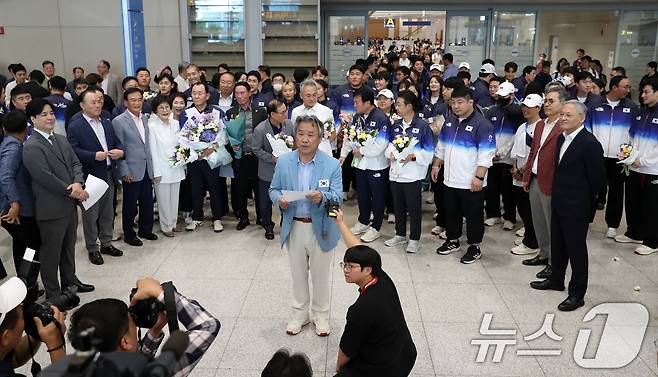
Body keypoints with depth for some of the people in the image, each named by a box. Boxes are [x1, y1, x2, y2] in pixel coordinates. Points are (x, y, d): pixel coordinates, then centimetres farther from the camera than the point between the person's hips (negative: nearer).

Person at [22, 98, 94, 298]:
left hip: (70, 205, 8)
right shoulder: (31, 147, -17)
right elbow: (46, 178, -21)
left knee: (69, 247, 22)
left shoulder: (61, 140, 9)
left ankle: (70, 281, 40)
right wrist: (71, 192, -14)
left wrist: (78, 183, -13)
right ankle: (53, 294, 22)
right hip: (51, 209, -7)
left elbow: (75, 164, 6)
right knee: (51, 252, 8)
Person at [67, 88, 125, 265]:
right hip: (90, 177, -6)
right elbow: (73, 151, -17)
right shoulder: (75, 126, -8)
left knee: (108, 212, 15)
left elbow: (117, 142, 16)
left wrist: (120, 151, -6)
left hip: (109, 175, 6)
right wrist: (94, 156, -25)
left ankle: (106, 243, 30)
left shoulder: (107, 123, 12)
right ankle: (92, 249, 17)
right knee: (91, 214, 4)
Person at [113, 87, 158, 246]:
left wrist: (152, 166, 11)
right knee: (130, 205, 6)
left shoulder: (145, 118, 9)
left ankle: (145, 230, 31)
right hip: (131, 171, -6)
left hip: (147, 170, 6)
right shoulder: (119, 121, -10)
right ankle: (129, 234, 21)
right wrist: (124, 172, -14)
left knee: (147, 202, 14)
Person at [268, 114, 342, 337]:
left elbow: (337, 197, -13)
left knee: (321, 274, 14)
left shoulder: (332, 165, -10)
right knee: (298, 274, 17)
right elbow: (273, 189, 4)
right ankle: (299, 314, 37)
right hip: (294, 227, 2)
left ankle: (321, 315, 34)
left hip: (321, 228, -2)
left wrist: (322, 197, -34)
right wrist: (279, 199, -19)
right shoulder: (283, 162, -3)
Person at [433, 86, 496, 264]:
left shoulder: (482, 124, -14)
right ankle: (452, 240, 35)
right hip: (450, 179, 7)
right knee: (451, 212, 18)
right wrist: (436, 165, 16)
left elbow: (486, 155, -18)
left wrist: (479, 177, -21)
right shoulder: (450, 121, 9)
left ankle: (474, 247, 20)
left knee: (473, 215, 7)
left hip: (471, 183, -7)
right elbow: (441, 145, 19)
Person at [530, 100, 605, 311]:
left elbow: (597, 178, -13)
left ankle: (577, 294, 16)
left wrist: (586, 203, -3)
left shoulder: (590, 144, -18)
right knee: (557, 245, 21)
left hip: (577, 207, -8)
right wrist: (558, 195, 8)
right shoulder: (561, 138, 6)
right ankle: (556, 280, 39)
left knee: (576, 248, 4)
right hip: (558, 204, 8)